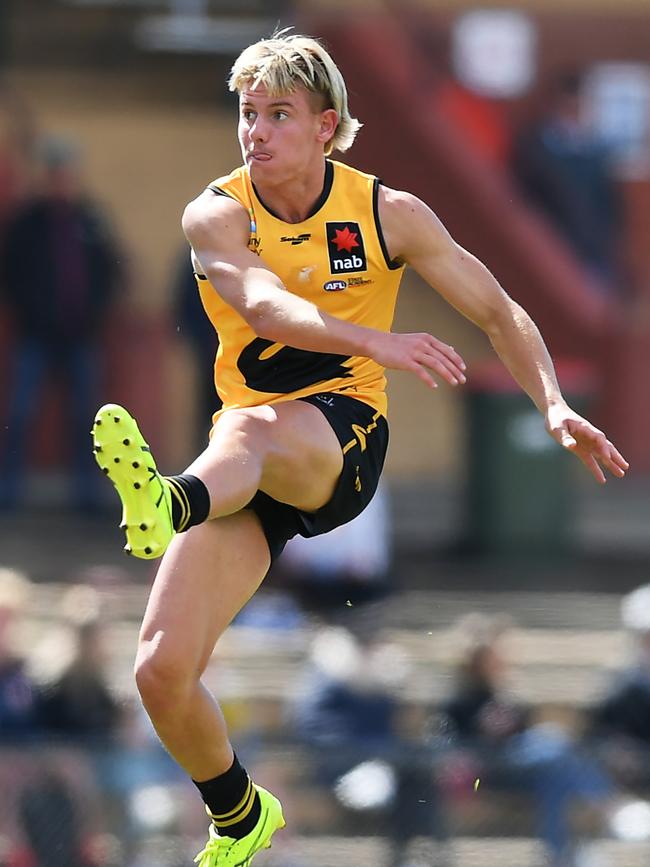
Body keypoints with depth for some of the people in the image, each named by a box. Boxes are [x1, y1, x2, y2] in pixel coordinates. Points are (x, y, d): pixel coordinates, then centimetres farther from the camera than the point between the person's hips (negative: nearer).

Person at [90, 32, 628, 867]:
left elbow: (499, 312, 8)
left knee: (252, 430, -40)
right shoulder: (216, 216, -4)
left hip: (345, 435, -2)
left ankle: (172, 504, -76)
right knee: (162, 672, -11)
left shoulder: (388, 215, 0)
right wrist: (379, 342, -42)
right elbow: (262, 305, -25)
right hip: (247, 463, 2)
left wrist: (554, 405, -9)